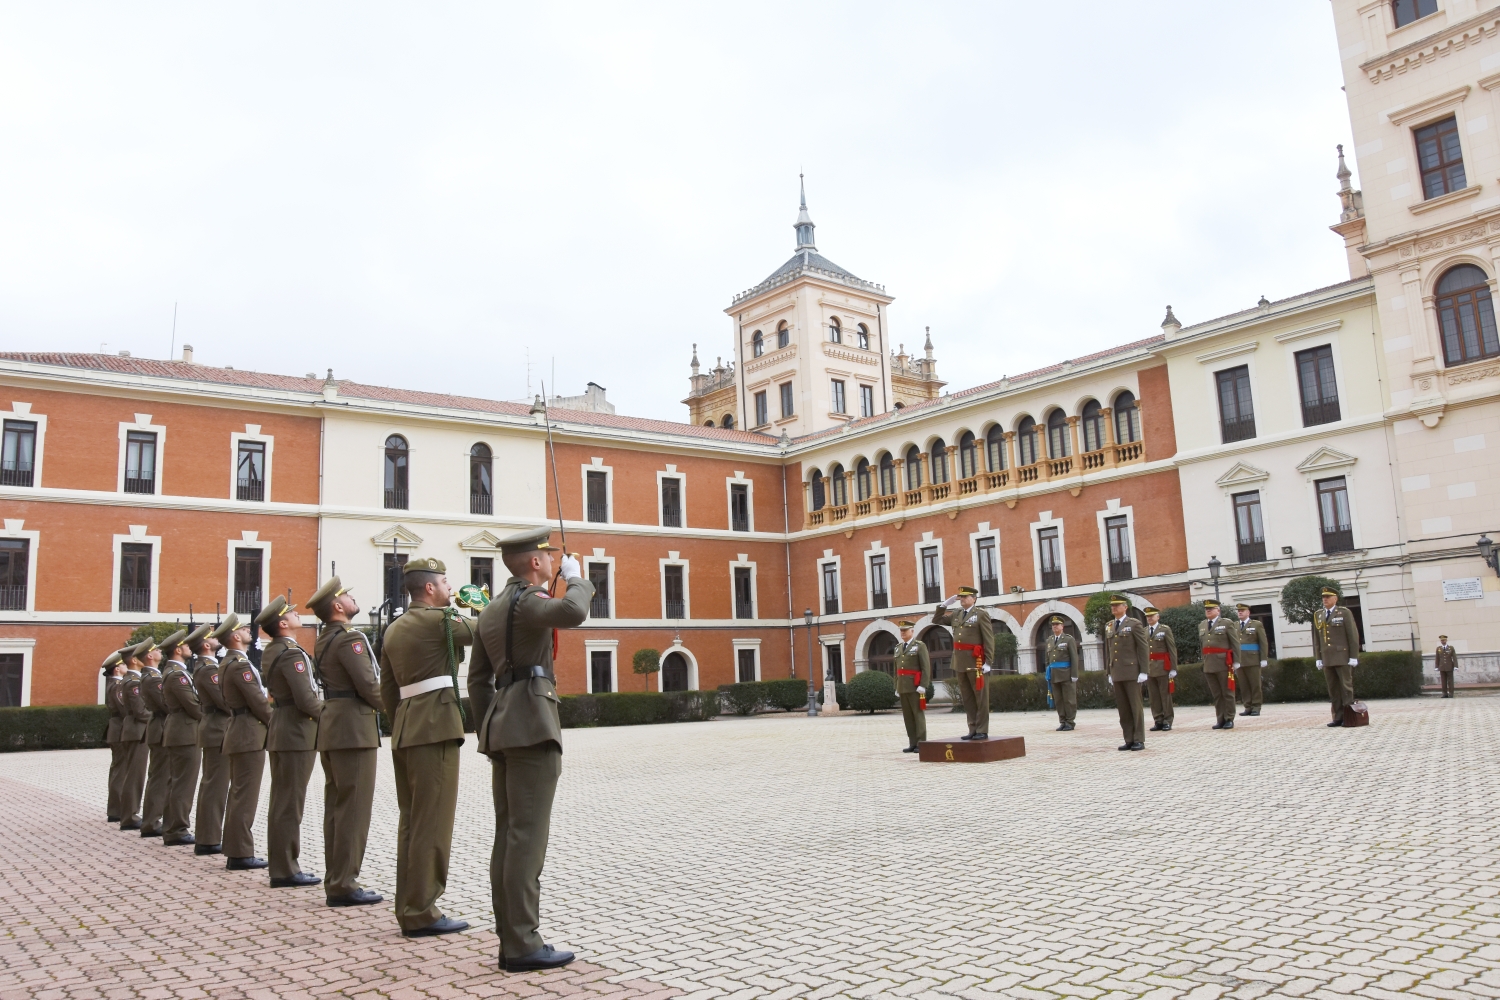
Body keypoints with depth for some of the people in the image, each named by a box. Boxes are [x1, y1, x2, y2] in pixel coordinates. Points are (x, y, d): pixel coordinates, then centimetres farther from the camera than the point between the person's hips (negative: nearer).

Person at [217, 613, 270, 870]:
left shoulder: (228, 662, 15)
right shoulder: (240, 664, -17)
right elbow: (258, 702, -18)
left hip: (238, 733, 10)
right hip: (250, 736, -10)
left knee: (238, 794, 14)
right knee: (245, 796, -6)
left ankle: (234, 850, 20)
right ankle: (241, 854, -3)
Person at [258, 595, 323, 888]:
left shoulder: (270, 651, 12)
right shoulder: (292, 653, -17)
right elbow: (306, 699, -23)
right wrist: (327, 712, -5)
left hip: (281, 730, 10)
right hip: (298, 733, -10)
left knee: (282, 801, 14)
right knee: (290, 803, -5)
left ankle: (279, 865, 21)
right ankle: (285, 870, 0)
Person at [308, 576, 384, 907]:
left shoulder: (323, 640, 15)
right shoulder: (349, 638, -15)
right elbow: (368, 684, -19)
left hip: (331, 728, 10)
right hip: (354, 729, -10)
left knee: (336, 806, 13)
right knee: (354, 808, -5)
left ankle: (336, 880, 19)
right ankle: (344, 885, -2)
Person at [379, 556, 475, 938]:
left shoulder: (394, 629, 16)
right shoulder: (439, 620, -10)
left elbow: (387, 689, 18)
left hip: (404, 731, 9)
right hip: (436, 728, -9)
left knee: (411, 820, 12)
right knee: (433, 822, -5)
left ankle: (408, 908, 18)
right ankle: (422, 912, -1)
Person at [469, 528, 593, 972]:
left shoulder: (492, 610, 18)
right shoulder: (529, 599, -10)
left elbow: (477, 678, 20)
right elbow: (572, 613, -32)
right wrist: (575, 578, -12)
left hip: (502, 728, 10)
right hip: (532, 726, -10)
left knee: (508, 835, 9)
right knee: (527, 836, -7)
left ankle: (510, 939, 14)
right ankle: (522, 945, -4)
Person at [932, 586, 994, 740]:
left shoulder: (981, 614, -5)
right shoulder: (955, 615, 14)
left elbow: (989, 640, -9)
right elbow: (936, 620, 21)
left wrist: (988, 662, -16)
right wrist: (945, 604, 9)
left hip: (975, 662, -6)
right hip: (960, 662, 6)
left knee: (980, 697, 0)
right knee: (967, 698, 9)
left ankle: (982, 731, 3)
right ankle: (973, 730, 14)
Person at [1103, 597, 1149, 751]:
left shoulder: (1134, 624, -2)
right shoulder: (1108, 627, 15)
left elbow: (1144, 648, -5)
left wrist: (1143, 672, -10)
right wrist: (1109, 672, 13)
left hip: (1132, 672, -5)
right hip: (1116, 674, 5)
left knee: (1135, 706, -1)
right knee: (1123, 709, 5)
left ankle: (1139, 740, 3)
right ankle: (1129, 740, 9)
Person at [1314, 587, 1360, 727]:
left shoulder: (1344, 612, -1)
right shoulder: (1318, 615, 12)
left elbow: (1353, 635, -4)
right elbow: (1316, 638, 13)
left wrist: (1353, 657, -9)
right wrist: (1318, 658, 9)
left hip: (1343, 658, -4)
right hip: (1327, 659, 4)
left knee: (1346, 687, -1)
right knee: (1333, 690, 5)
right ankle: (1338, 717, 8)